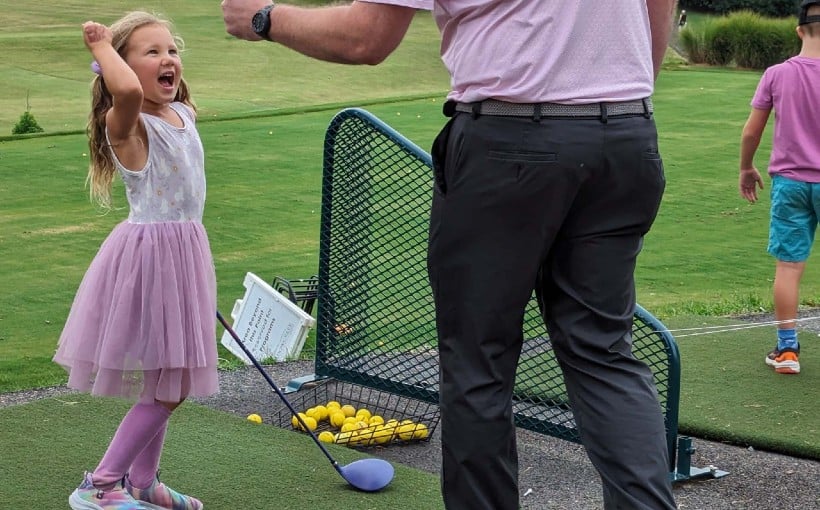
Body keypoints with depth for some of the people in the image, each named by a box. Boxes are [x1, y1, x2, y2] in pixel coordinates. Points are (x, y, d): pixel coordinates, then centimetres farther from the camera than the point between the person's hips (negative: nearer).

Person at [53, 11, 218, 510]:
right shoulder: (128, 125, -17)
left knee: (170, 387, 15)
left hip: (185, 254, 8)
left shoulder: (185, 115, 7)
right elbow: (128, 90, -42)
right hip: (148, 256, -8)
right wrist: (102, 46, -24)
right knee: (166, 390, -6)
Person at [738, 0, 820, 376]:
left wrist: (746, 169, 16)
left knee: (788, 266, 5)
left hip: (789, 182, 1)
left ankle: (787, 349, 8)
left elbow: (751, 132, 1)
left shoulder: (777, 74, -4)